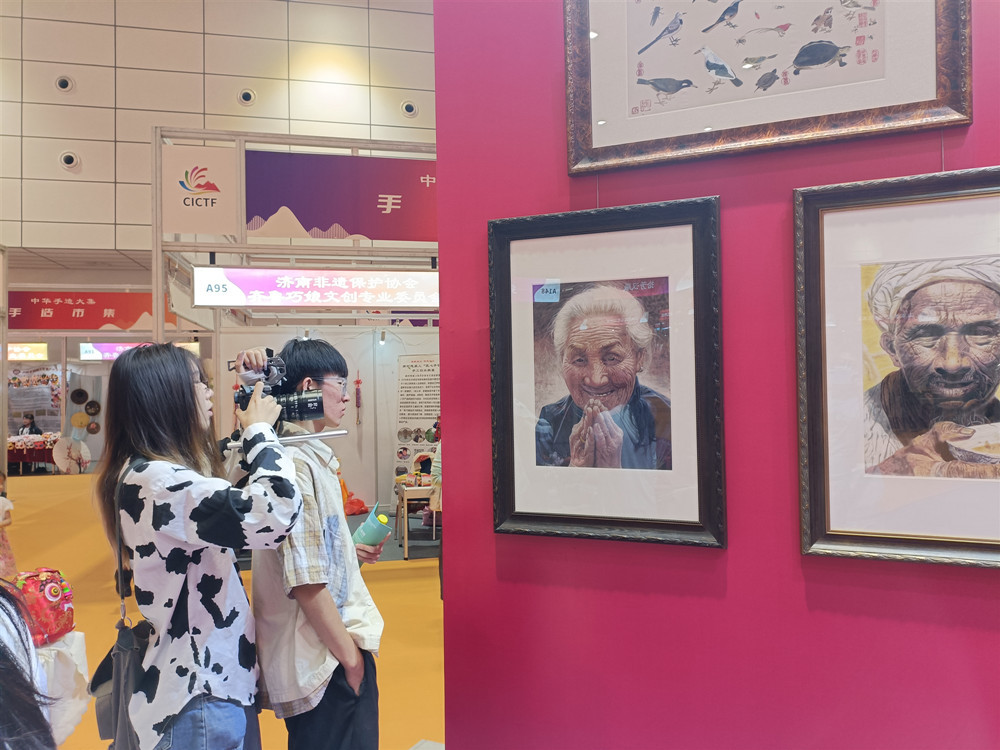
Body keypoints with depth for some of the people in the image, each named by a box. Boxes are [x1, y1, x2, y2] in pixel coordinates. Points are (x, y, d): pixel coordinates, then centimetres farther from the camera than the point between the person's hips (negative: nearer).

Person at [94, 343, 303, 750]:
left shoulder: (157, 474, 8)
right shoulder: (153, 481, -23)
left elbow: (231, 499, 25)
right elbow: (276, 512, -34)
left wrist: (251, 432, 13)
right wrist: (260, 429, -18)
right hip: (198, 695, -10)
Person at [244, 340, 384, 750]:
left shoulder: (311, 454, 7)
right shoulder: (295, 462, -22)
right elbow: (306, 581, -23)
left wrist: (349, 550, 12)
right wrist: (351, 657, -16)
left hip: (330, 648, 10)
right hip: (326, 661, -9)